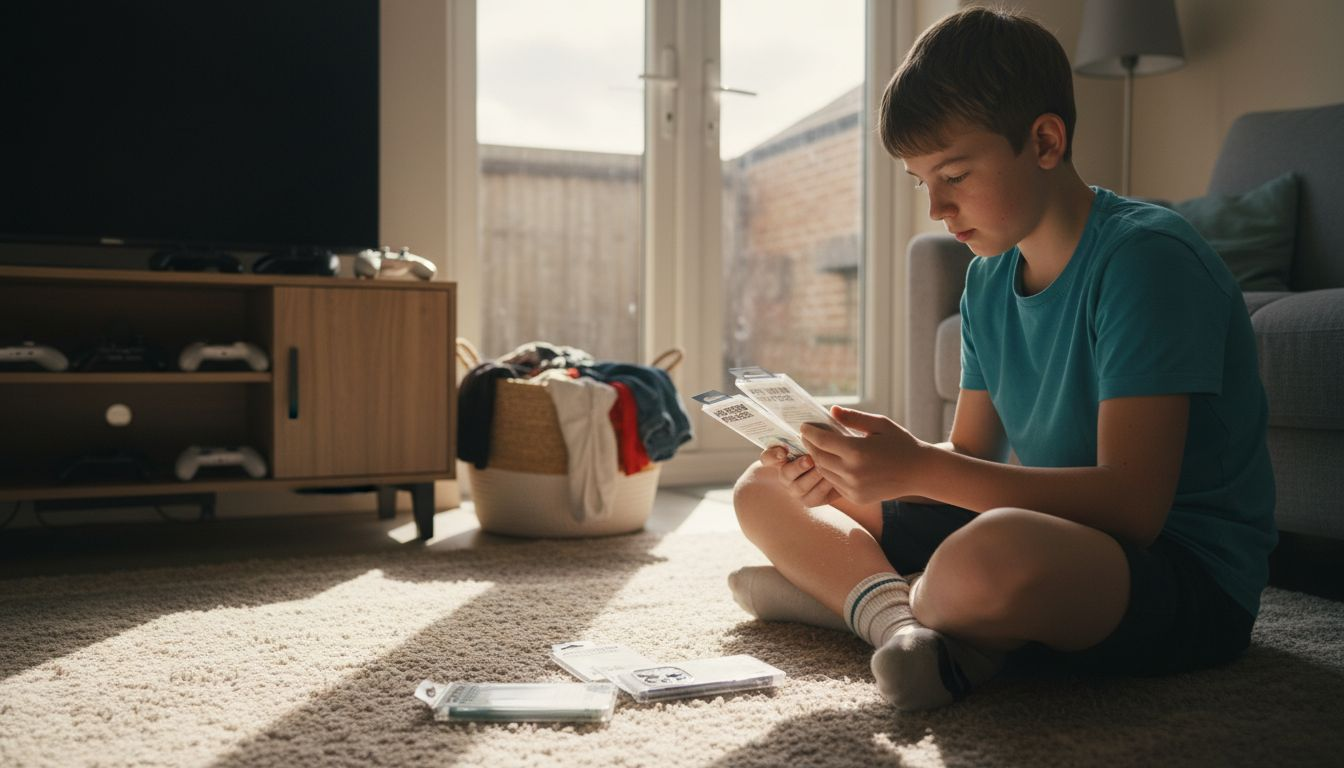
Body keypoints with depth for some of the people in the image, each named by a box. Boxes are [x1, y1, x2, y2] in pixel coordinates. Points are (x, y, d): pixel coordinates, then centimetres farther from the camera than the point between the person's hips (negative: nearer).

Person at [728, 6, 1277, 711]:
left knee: (994, 556, -45)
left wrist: (919, 470, -29)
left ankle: (854, 593, -14)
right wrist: (861, 467, -9)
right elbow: (971, 454, 11)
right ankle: (902, 613, -17)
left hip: (1191, 578, -8)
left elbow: (1133, 502, -25)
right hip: (1052, 534, 8)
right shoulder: (988, 281, 8)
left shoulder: (1146, 257, -17)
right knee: (765, 489, 7)